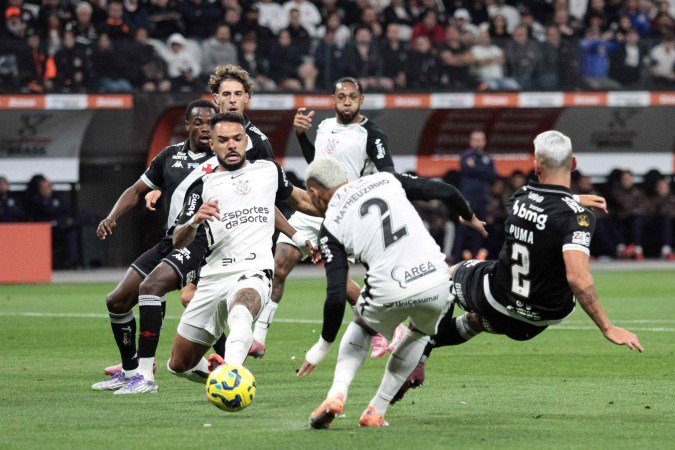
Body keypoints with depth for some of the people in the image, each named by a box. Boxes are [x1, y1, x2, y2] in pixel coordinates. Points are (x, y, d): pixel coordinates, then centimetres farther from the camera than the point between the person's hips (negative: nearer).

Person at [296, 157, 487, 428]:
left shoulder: (331, 226, 6)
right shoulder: (385, 180, 15)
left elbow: (336, 297, 0)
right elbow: (445, 191, 16)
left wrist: (323, 347, 12)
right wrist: (469, 218, 38)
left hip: (389, 293, -2)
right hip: (436, 284, 2)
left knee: (362, 327, 32)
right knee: (420, 333, 33)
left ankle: (337, 394, 11)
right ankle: (376, 411, 28)